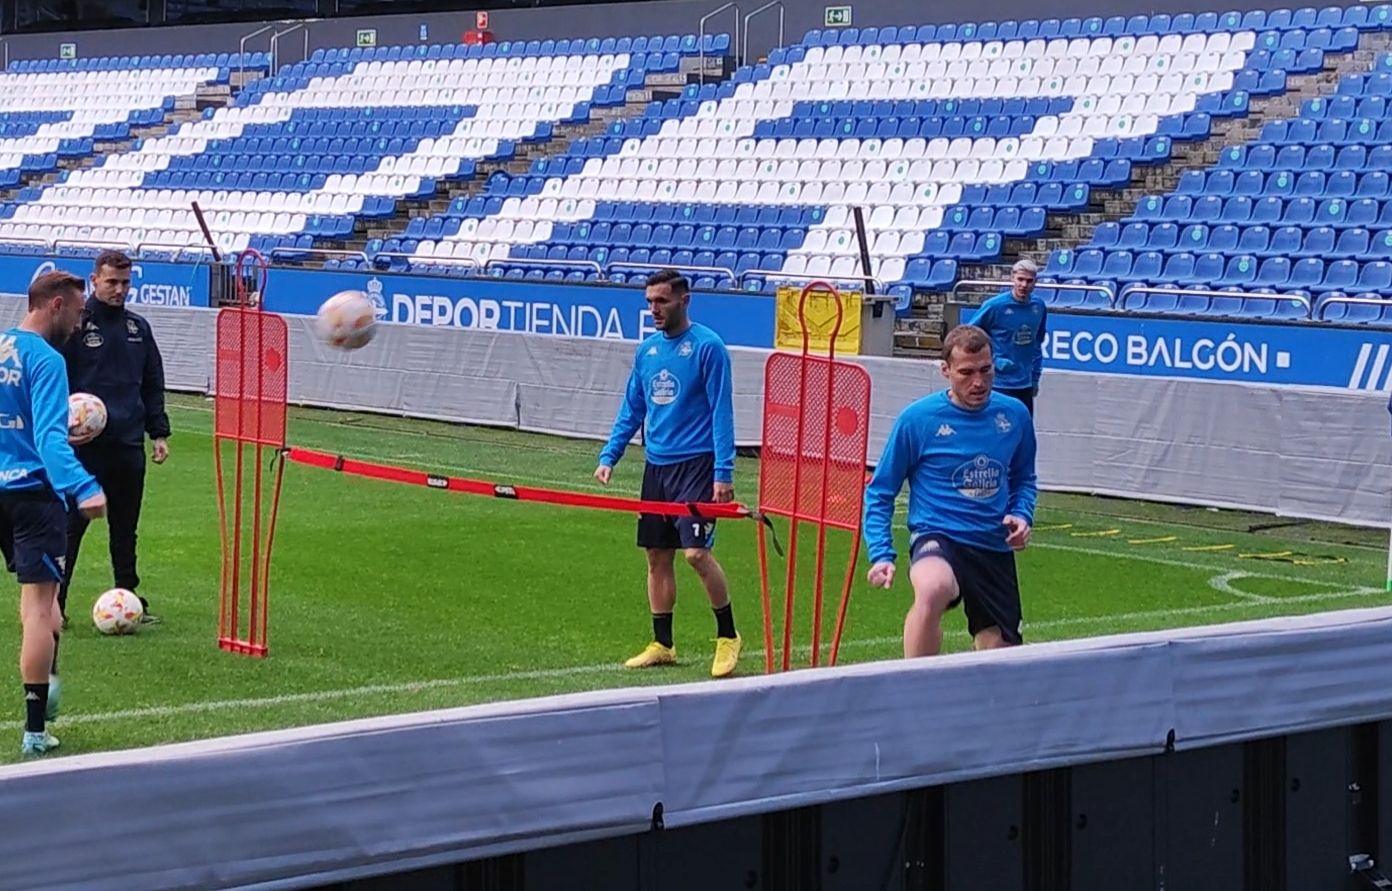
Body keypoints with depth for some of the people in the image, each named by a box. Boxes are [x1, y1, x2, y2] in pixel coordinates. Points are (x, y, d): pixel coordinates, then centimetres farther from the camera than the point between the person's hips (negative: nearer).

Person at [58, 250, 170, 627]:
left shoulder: (139, 329, 13)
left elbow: (153, 384, 18)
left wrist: (158, 432, 12)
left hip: (129, 444, 5)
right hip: (85, 442, -5)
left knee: (125, 528, 11)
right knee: (71, 523, -4)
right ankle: (54, 602, 1)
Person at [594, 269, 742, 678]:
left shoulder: (708, 347, -8)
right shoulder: (646, 350, 11)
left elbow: (722, 412, -11)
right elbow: (631, 410, 18)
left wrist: (723, 472, -16)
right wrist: (608, 456, 10)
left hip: (696, 464, -7)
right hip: (656, 464, 7)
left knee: (697, 552, -14)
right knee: (657, 556, 8)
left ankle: (728, 636, 3)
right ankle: (662, 645, 18)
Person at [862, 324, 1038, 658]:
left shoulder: (1014, 414, 4)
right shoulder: (917, 418, -8)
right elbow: (879, 493, 1)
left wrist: (1022, 516, 1)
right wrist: (881, 555, -12)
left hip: (995, 548, 5)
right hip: (937, 539, -5)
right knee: (933, 589, -40)